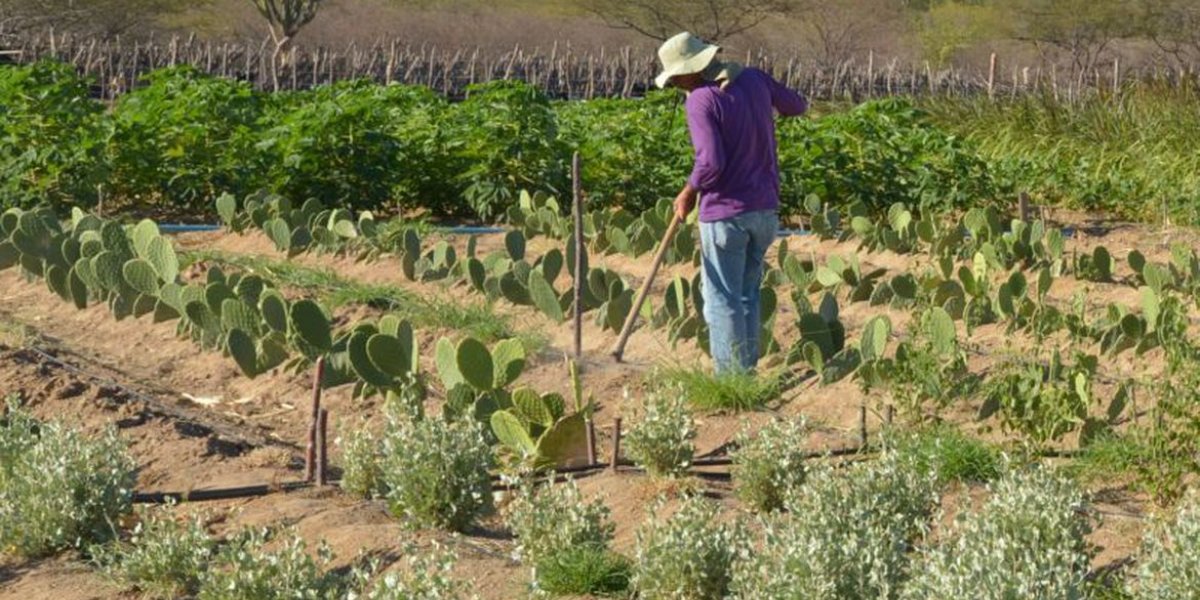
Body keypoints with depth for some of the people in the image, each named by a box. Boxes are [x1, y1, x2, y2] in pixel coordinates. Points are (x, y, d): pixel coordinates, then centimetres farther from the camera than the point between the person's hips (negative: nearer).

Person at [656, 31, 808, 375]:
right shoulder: (754, 79, 3)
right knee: (748, 295, 17)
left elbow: (711, 162, -24)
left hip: (725, 212, -7)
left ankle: (730, 376, 2)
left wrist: (689, 193, -7)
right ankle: (747, 370, 20)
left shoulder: (701, 100, -17)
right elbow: (797, 106, 19)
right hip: (765, 209, 7)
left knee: (723, 301, 1)